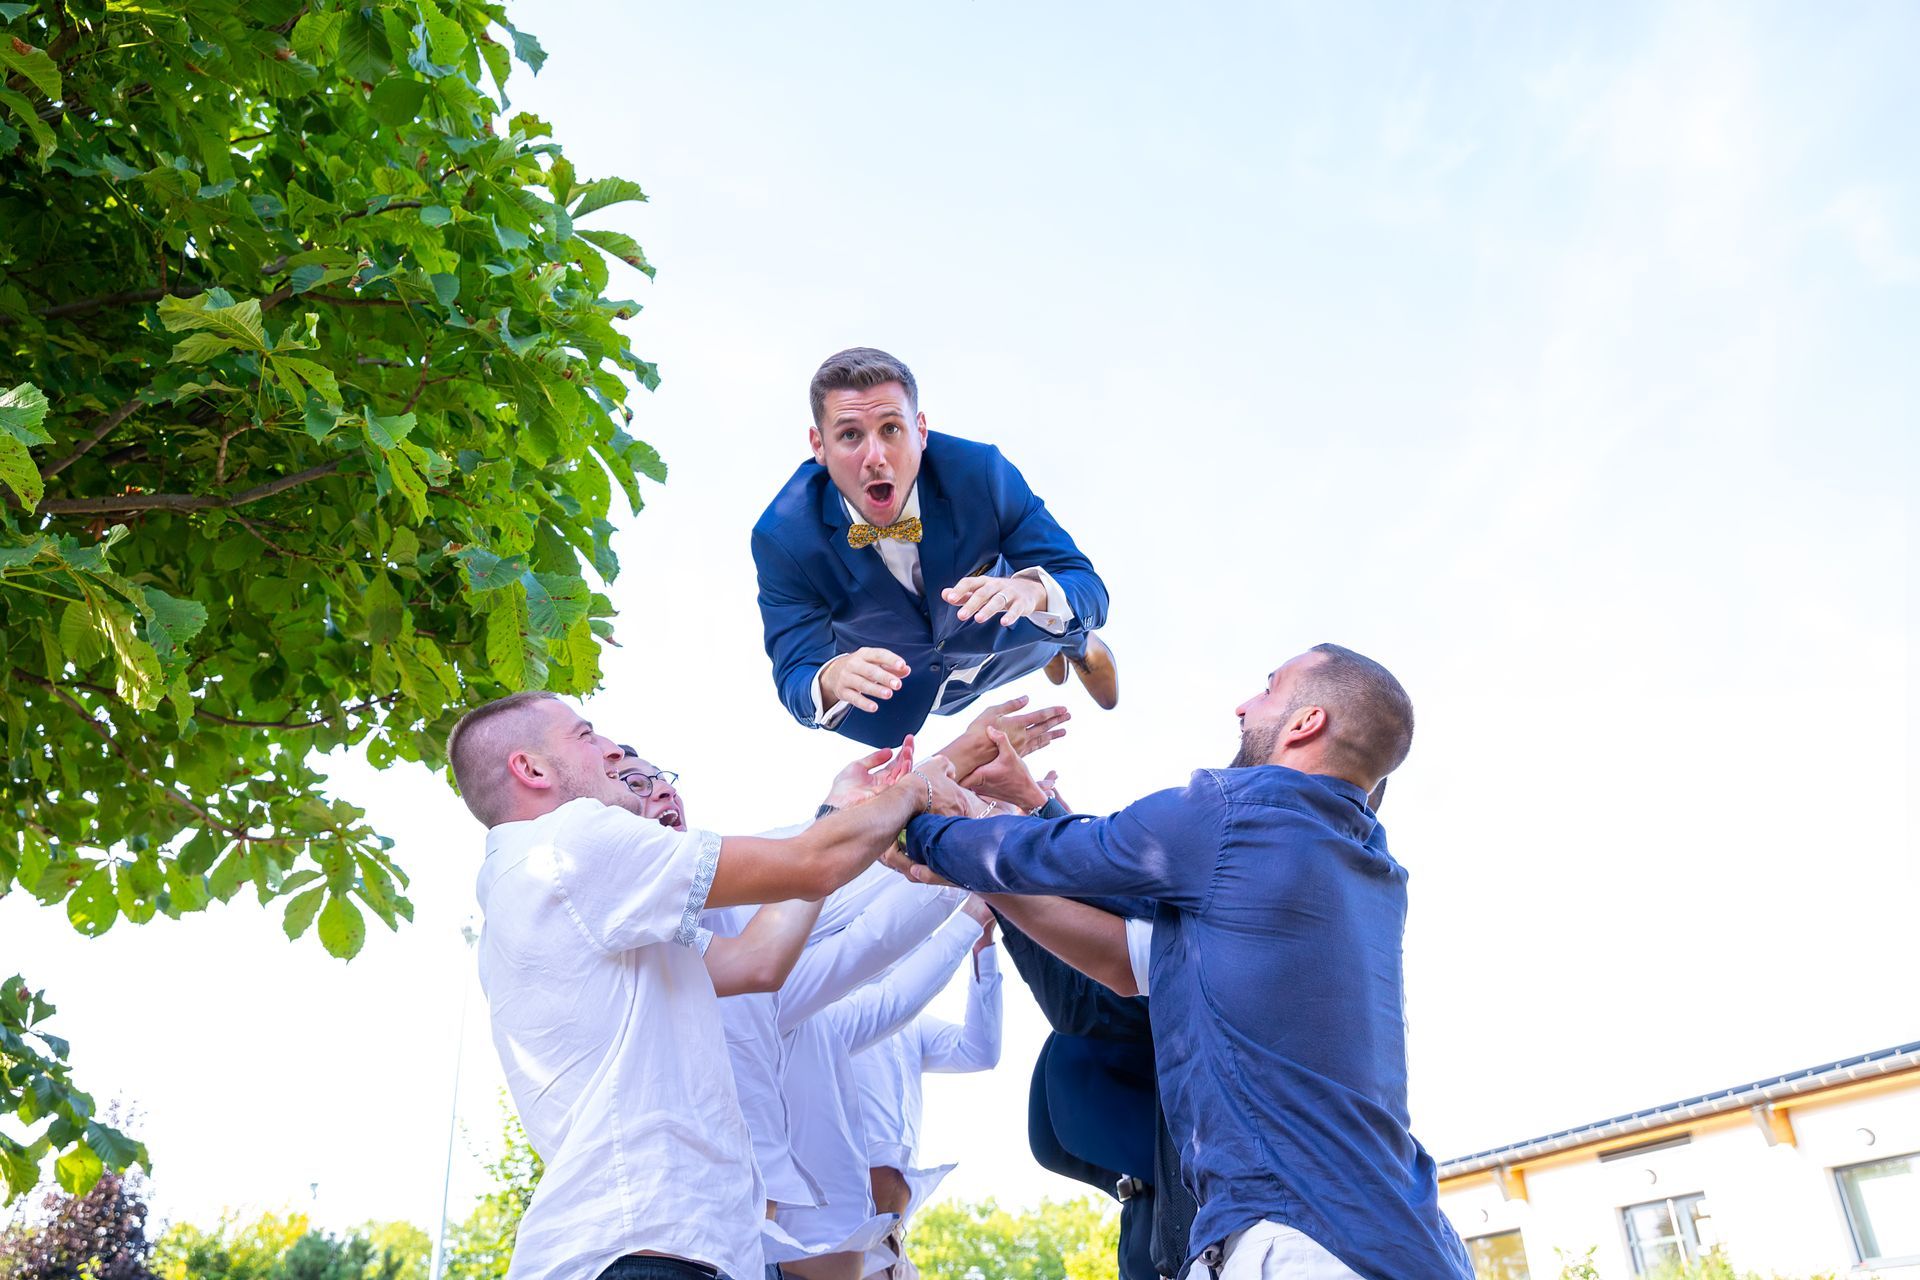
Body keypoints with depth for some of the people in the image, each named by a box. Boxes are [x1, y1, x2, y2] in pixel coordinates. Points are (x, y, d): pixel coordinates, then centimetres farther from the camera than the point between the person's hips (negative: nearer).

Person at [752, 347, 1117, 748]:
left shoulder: (981, 471, -29)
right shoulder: (782, 536, -29)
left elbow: (1088, 590, -26)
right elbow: (794, 675, -25)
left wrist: (1032, 592, -51)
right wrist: (832, 681, -51)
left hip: (994, 643, 0)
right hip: (887, 690, 0)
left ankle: (1081, 647, 25)